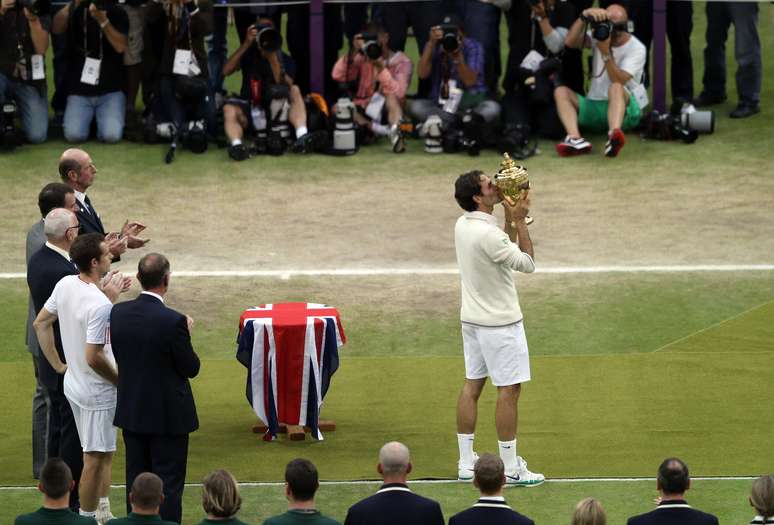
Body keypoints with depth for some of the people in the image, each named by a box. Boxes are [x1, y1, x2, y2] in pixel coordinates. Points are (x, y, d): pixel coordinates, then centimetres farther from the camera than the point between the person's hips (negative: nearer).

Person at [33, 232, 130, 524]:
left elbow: (41, 323, 8)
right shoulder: (101, 305, -29)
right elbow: (93, 358, -29)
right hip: (98, 391, -9)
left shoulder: (65, 284, -4)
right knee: (96, 458, 5)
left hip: (73, 385, 9)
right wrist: (120, 379, -13)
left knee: (103, 454, 21)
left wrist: (58, 364, 15)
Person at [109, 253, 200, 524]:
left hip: (131, 411, 5)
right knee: (168, 483, 4)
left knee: (136, 479, 16)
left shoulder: (118, 314, -6)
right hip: (168, 415, -5)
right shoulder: (173, 321, -23)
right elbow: (191, 368, -13)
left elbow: (118, 356, 6)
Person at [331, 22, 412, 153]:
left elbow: (398, 93, -22)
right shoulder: (362, 59, 4)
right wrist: (353, 52, -20)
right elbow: (338, 76, -11)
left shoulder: (402, 61, -5)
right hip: (364, 113, 2)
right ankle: (385, 131, -34)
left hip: (388, 112, -2)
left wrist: (381, 67, -31)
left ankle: (395, 130, -46)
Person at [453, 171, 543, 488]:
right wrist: (519, 221, -13)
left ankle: (466, 463, 15)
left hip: (472, 317, 9)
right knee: (509, 390, -2)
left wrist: (511, 219, 8)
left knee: (472, 386, 11)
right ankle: (511, 469, 2)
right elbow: (527, 264, -16)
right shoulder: (487, 234, -25)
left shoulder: (463, 225, 4)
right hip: (500, 322, -9)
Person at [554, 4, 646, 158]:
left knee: (615, 88, -38)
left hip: (626, 108, -5)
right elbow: (570, 42, -12)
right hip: (595, 106, 5)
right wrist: (584, 17, -24)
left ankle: (613, 137, -68)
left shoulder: (636, 49, -8)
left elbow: (618, 82, -21)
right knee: (561, 91, -16)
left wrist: (606, 52, -30)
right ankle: (575, 139, -43)